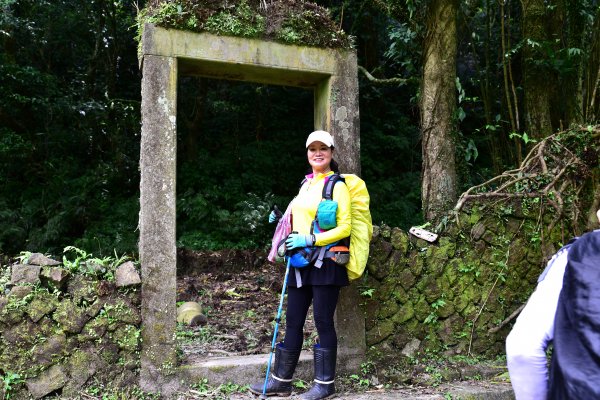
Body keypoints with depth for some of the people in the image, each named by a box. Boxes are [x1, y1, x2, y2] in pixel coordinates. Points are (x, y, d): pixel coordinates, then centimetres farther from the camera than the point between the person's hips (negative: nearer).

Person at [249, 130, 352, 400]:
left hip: (325, 262, -7)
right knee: (293, 321, 10)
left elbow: (344, 228, -14)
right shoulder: (306, 184, 15)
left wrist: (309, 239, -20)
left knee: (323, 321, -1)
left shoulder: (337, 186, -7)